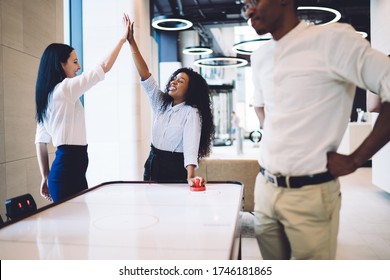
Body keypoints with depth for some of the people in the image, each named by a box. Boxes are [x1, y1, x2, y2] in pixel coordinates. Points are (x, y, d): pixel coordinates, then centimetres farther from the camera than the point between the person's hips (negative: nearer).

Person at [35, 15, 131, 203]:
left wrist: (45, 178, 17)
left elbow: (41, 140, 15)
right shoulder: (66, 88, -11)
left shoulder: (47, 94, 15)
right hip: (69, 167, -9)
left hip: (63, 166, 9)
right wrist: (123, 39, 0)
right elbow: (104, 67, -10)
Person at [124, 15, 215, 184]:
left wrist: (190, 176, -39)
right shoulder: (160, 102, 3)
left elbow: (190, 145, -26)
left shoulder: (191, 113, -13)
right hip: (153, 162, 6)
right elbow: (145, 76, -4)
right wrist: (131, 42, -11)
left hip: (175, 167, -6)